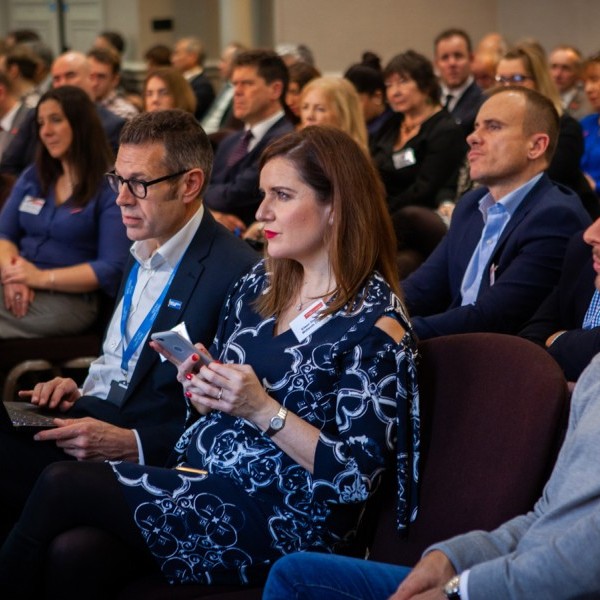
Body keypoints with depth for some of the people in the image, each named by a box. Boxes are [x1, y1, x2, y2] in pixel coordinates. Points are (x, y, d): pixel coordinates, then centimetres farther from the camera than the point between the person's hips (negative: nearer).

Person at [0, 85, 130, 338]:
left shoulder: (111, 189, -3)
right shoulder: (32, 177, 17)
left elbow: (113, 269, -10)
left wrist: (42, 277, -16)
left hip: (70, 299, -6)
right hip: (22, 290, 6)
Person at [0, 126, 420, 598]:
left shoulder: (374, 324, -11)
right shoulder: (261, 283, 11)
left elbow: (357, 475, -15)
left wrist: (265, 410, -22)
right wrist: (202, 389, -3)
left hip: (281, 523, -6)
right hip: (202, 476, 6)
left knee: (62, 485, -19)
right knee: (74, 551, -24)